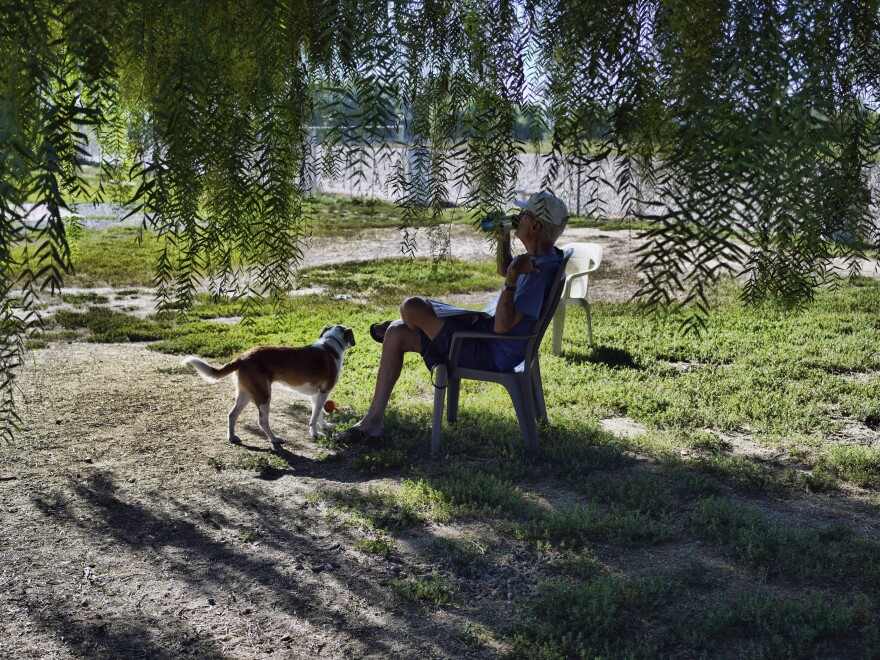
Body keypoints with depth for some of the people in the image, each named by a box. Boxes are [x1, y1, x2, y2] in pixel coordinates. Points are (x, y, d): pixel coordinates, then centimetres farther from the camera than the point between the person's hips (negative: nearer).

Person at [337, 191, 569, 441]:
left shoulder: (540, 269, -27)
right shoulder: (542, 256, 5)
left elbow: (502, 326, -31)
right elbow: (503, 271, 29)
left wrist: (511, 279, -41)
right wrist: (504, 240, 11)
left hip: (491, 354, -11)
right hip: (482, 331, 11)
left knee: (412, 307, -14)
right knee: (395, 335, 6)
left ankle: (392, 325, 27)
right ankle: (374, 420, 15)